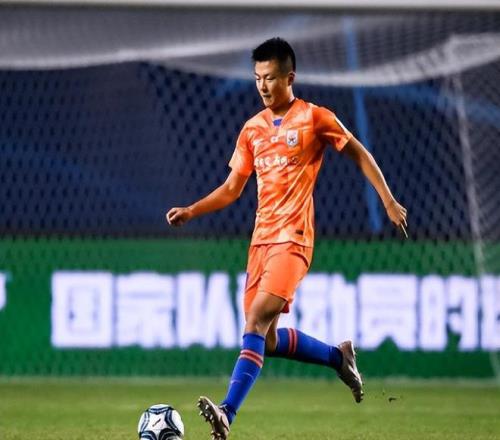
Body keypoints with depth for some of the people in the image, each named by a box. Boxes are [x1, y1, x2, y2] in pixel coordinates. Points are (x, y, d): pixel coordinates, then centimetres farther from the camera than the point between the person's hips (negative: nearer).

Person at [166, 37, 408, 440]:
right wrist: (190, 212, 4)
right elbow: (232, 189, 17)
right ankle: (338, 356, 30)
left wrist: (389, 202, -1)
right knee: (268, 339, 6)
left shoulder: (315, 118, -3)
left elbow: (359, 154, 6)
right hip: (261, 237, 7)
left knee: (258, 319, -22)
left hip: (292, 238, -7)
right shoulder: (252, 129, 13)